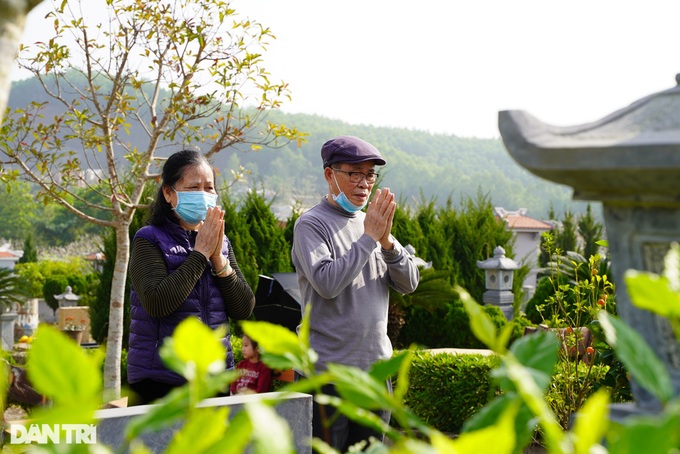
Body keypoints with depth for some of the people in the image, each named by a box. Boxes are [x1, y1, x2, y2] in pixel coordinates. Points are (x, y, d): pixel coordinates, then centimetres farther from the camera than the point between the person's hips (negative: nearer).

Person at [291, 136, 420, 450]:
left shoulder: (372, 223, 13)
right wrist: (369, 238, -17)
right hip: (329, 367, -6)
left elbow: (409, 283, 5)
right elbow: (327, 283, -22)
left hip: (377, 366, 6)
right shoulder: (311, 224, -7)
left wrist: (387, 241, -11)